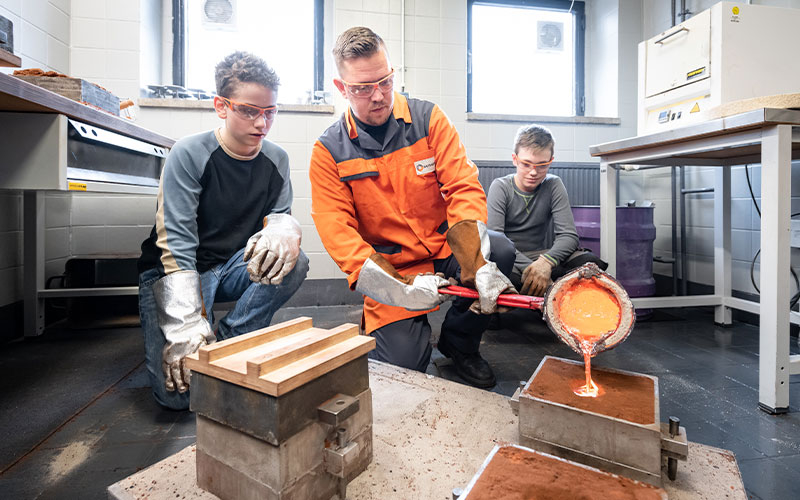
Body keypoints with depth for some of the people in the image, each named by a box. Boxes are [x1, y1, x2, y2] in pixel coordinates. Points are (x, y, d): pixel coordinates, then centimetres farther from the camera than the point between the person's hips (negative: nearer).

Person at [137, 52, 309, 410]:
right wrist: (186, 328, -29)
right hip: (175, 272, -4)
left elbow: (280, 214, -1)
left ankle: (225, 343, -9)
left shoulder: (276, 160, -3)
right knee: (177, 392, -20)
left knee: (292, 262, -27)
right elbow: (175, 244, -22)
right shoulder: (189, 155, -17)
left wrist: (283, 229, -30)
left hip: (232, 267, 5)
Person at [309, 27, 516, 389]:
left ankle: (458, 341, 2)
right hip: (390, 267, -2)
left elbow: (463, 187, -11)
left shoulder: (428, 118, -1)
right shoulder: (329, 151, -5)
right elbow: (336, 231, -12)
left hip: (444, 248, 3)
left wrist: (477, 263, -28)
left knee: (501, 251, -27)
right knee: (403, 364, -17)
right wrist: (399, 288, -25)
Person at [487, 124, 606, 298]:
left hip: (544, 256, 3)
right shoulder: (500, 187, -5)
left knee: (591, 262, -24)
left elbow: (568, 235, -7)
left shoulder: (553, 185, 2)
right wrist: (530, 268, -32)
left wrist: (546, 261, -30)